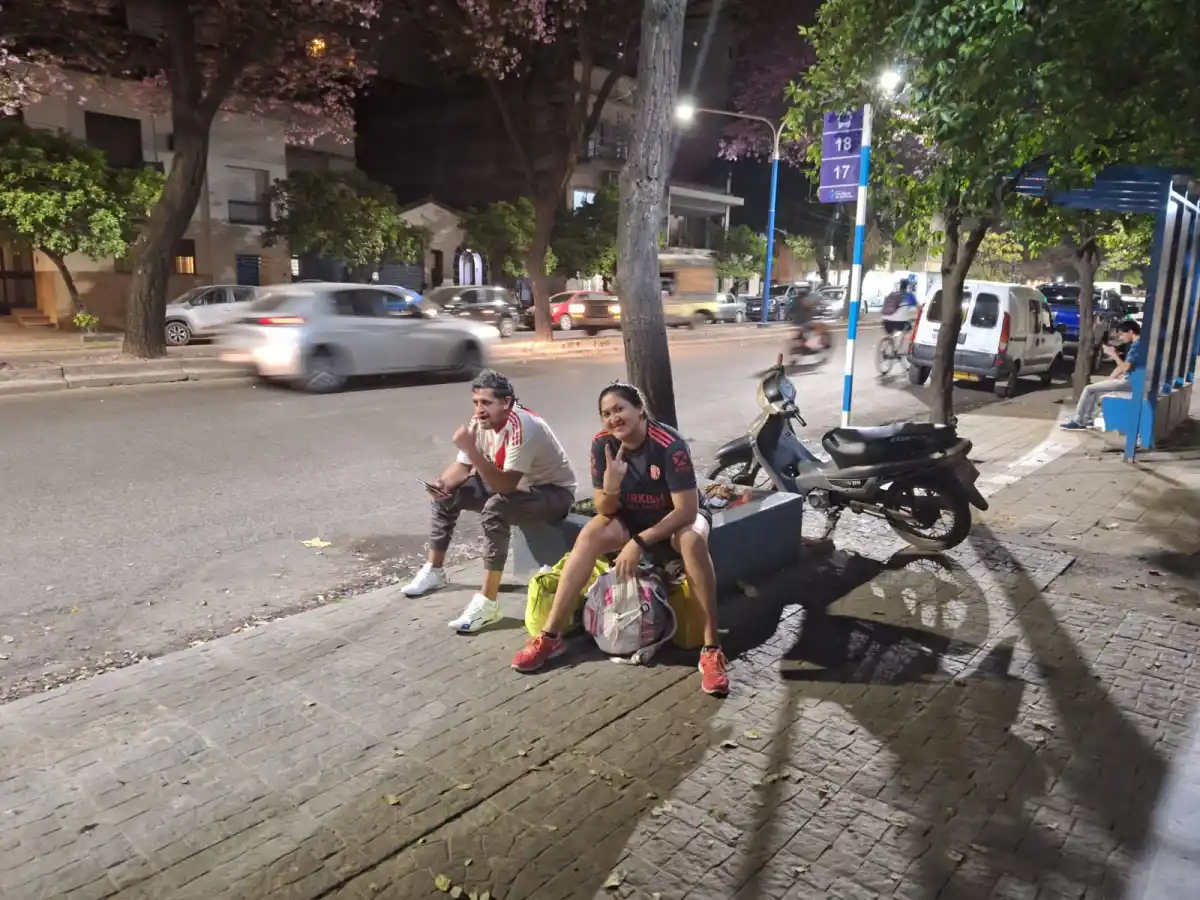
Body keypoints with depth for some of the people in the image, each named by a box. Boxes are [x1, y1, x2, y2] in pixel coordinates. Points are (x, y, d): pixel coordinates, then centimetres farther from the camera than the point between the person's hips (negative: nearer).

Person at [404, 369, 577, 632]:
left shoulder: (521, 426, -32)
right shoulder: (481, 422, -8)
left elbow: (505, 485, -38)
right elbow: (462, 467, 2)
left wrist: (471, 448, -44)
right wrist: (442, 483, -20)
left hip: (554, 492, -9)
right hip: (514, 484, 9)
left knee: (495, 508, -36)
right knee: (447, 494, 4)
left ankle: (487, 603, -31)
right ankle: (434, 570, 19)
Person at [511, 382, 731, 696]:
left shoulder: (670, 445, -28)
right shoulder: (603, 445, -15)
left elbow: (687, 510, -29)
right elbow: (605, 511, -11)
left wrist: (639, 543, -34)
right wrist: (611, 487, -34)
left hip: (678, 517, -3)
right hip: (632, 518, 3)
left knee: (692, 540, -37)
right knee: (591, 534, -25)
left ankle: (711, 649, -30)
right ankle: (551, 636, -20)